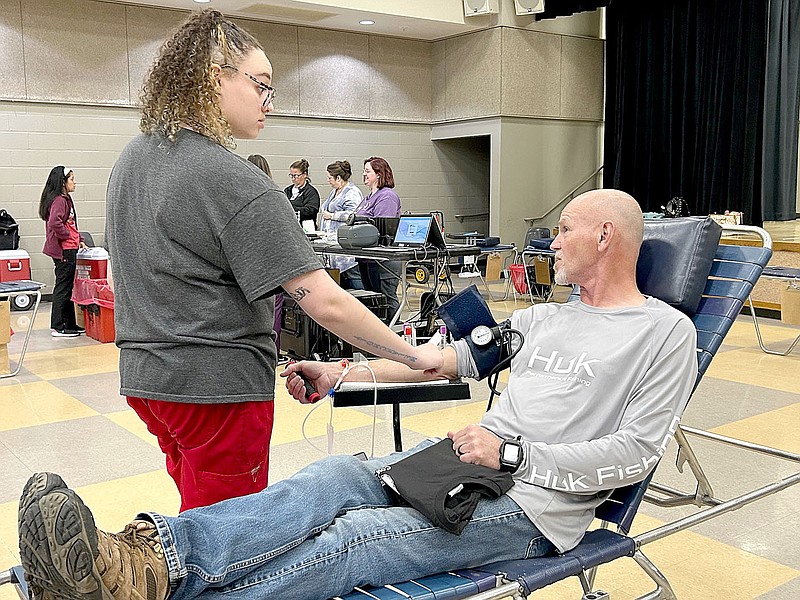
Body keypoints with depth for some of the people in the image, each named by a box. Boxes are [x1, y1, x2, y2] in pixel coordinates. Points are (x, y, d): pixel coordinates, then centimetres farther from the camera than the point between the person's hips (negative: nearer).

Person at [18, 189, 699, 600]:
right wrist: (342, 372, 13)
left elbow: (636, 452, -10)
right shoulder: (543, 318, 21)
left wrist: (513, 453, -17)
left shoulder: (665, 333, -1)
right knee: (336, 477, -22)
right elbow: (454, 356, 20)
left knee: (356, 537, -28)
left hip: (534, 503, -6)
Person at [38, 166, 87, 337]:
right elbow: (55, 223, -29)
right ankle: (58, 327, 0)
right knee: (63, 288, -5)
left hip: (68, 249, 10)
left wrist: (78, 239, 17)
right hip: (64, 250, -10)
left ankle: (70, 324, 22)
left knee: (67, 287, 15)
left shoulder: (65, 199, 17)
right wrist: (69, 236, -16)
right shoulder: (59, 200, -15)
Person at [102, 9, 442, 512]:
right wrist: (415, 357, -13)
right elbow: (326, 304, -22)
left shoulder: (131, 160, 7)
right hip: (219, 386, -8)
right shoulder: (236, 182, -19)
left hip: (143, 375, 9)